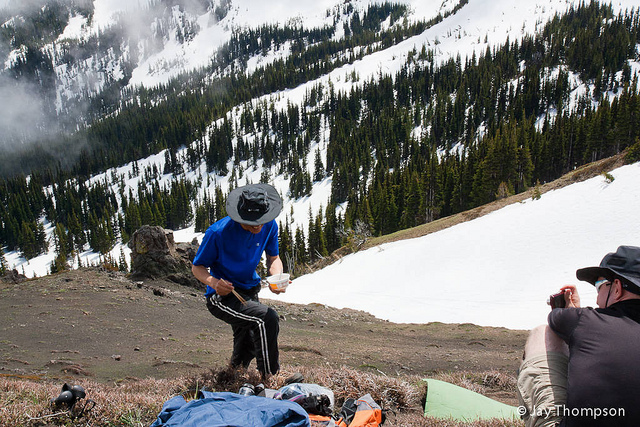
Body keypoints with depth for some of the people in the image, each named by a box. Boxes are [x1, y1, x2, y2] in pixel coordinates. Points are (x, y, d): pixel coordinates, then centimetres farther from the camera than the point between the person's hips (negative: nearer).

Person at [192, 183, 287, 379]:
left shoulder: (269, 226, -11)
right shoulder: (218, 232, -25)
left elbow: (273, 258, 3)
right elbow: (197, 267, -13)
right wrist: (213, 282, -35)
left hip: (250, 293, 6)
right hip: (222, 298, -6)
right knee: (267, 318, -29)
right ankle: (268, 379, -11)